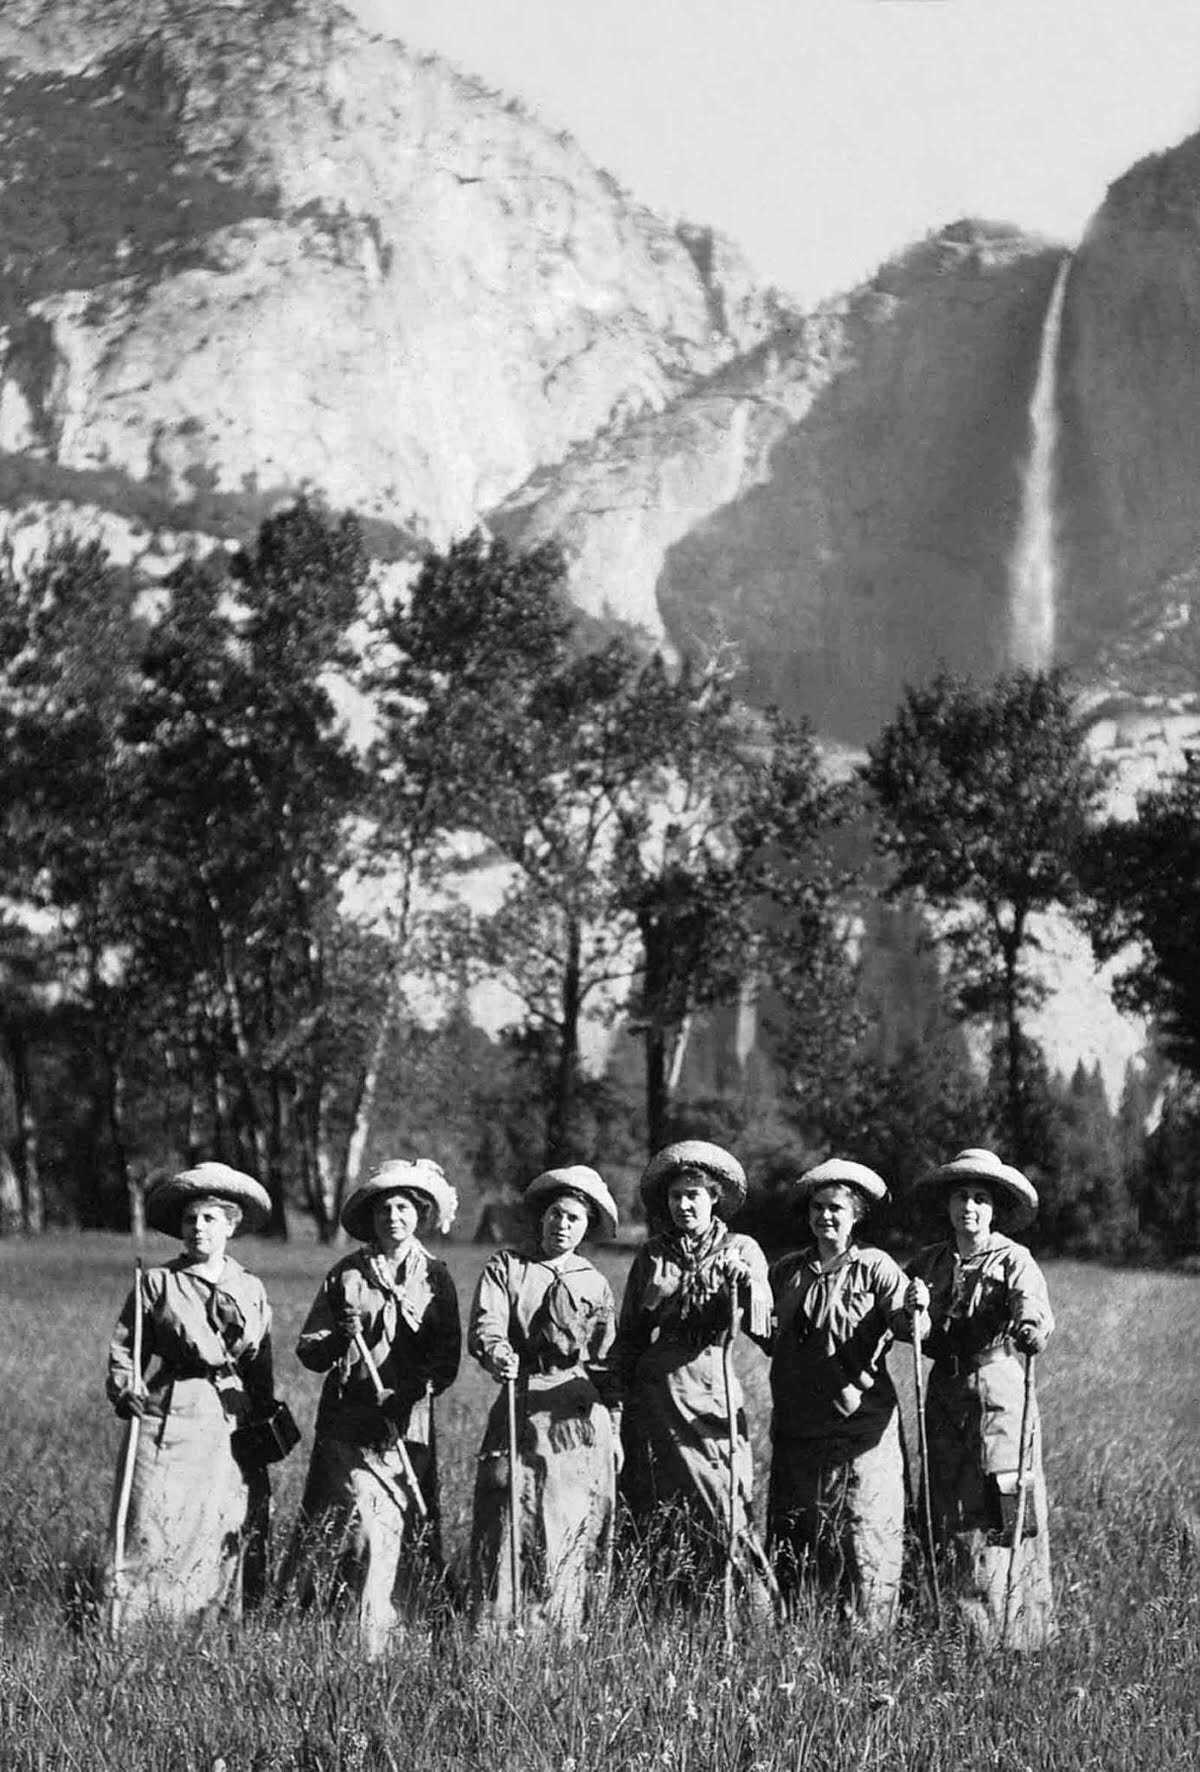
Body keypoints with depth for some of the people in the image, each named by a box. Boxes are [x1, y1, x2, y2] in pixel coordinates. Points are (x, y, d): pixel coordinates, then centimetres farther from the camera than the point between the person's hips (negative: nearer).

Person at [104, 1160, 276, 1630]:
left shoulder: (250, 1291, 14)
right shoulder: (156, 1283, 6)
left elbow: (260, 1363, 17)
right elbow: (122, 1345, 6)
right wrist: (127, 1392, -9)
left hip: (231, 1428, 3)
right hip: (165, 1422, -3)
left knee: (226, 1539, 1)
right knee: (153, 1536, -8)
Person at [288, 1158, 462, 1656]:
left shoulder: (435, 1278, 9)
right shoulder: (345, 1275, 7)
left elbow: (447, 1361, 5)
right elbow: (308, 1351, 8)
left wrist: (406, 1394, -10)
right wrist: (338, 1340, -13)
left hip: (409, 1428, 1)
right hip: (349, 1426, -1)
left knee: (399, 1539, -2)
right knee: (366, 1534, -10)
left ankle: (382, 1646, 4)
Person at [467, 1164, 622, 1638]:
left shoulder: (596, 1284, 17)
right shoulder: (506, 1267, 10)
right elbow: (484, 1327, -5)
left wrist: (613, 1429, 12)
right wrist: (496, 1353, -27)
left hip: (581, 1423, 2)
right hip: (519, 1414, -2)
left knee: (575, 1537, -2)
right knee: (509, 1530, -8)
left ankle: (564, 1638, 1)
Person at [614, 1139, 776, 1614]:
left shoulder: (741, 1251, 7)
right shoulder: (651, 1257, 14)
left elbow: (761, 1322, -9)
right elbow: (627, 1334, 19)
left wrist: (742, 1281, -27)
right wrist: (626, 1385, 9)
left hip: (711, 1397, -3)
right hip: (654, 1395, 3)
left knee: (724, 1513, -11)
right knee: (659, 1520, 1)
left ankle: (761, 1613, -7)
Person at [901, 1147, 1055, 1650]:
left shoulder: (1014, 1261, -3)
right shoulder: (929, 1263, 10)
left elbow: (1037, 1321, -17)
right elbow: (917, 1336, 4)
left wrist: (1030, 1330, -39)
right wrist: (916, 1311, -16)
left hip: (1001, 1395, -4)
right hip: (947, 1397, 4)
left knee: (1003, 1518, -6)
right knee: (949, 1512, 6)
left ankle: (1018, 1637, -1)